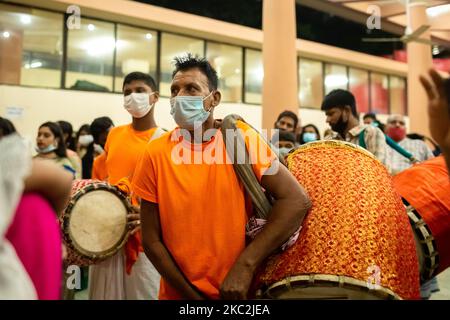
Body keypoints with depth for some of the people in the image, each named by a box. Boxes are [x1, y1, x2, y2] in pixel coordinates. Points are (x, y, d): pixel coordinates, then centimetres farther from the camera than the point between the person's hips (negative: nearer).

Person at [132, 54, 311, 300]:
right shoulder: (156, 153, -9)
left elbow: (296, 201, -17)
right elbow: (151, 240, -4)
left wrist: (245, 265, -20)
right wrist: (190, 293, -8)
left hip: (239, 288, 0)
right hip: (179, 292, 1)